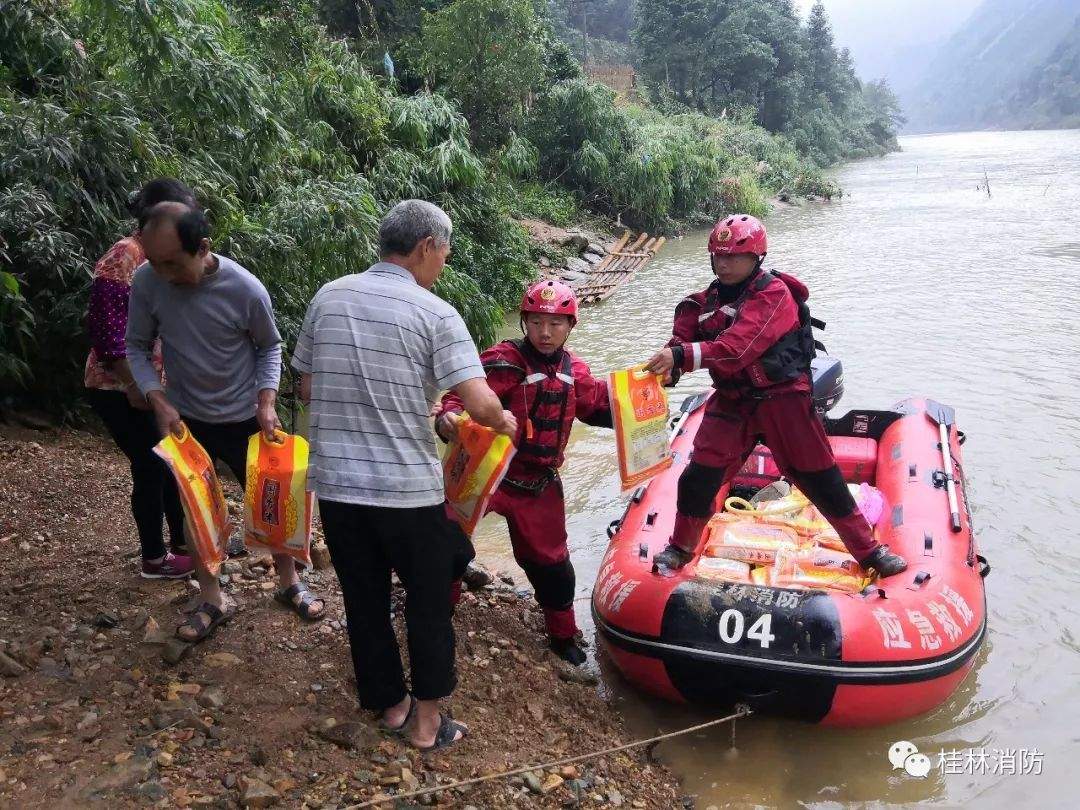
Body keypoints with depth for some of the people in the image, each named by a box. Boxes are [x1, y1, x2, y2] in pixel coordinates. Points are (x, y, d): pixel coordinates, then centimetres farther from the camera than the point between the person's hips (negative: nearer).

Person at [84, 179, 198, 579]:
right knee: (151, 467, 1)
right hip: (120, 389, -8)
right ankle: (154, 558, 18)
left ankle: (183, 542, 30)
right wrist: (134, 387, -20)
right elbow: (106, 329, -23)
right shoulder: (123, 257, -19)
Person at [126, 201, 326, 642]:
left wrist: (266, 401, -16)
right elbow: (137, 347, -5)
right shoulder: (146, 282, -18)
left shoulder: (246, 289, -22)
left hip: (244, 418, -1)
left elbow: (269, 347, -5)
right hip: (184, 418, 2)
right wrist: (160, 402, -17)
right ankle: (212, 601, 25)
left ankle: (289, 583, 31)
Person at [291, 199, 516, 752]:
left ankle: (389, 704, 35)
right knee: (428, 604, 14)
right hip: (408, 490, -4)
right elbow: (479, 403, -18)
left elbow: (307, 389, 11)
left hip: (335, 484, 5)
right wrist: (504, 422, 3)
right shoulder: (434, 313, -11)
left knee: (364, 601, 18)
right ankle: (426, 722, 25)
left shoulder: (327, 298, 4)